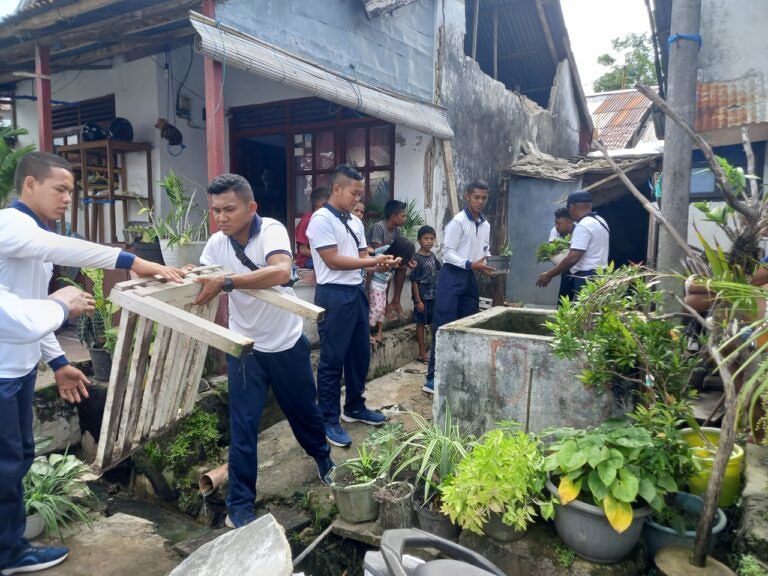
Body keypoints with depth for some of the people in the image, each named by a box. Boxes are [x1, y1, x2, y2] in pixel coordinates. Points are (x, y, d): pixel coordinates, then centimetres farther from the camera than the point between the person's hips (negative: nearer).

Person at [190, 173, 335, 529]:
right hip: (245, 347, 2)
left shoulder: (271, 230, -21)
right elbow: (205, 287, 3)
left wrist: (226, 282, -45)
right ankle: (240, 505, 16)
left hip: (287, 343, -2)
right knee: (243, 426, 0)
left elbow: (282, 273, -40)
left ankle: (323, 457, 48)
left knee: (304, 410, 18)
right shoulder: (216, 243, -6)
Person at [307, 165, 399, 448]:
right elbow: (333, 260, -17)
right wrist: (373, 262, -15)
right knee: (332, 360, 1)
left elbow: (363, 255, 14)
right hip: (334, 296, -8)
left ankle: (354, 407, 34)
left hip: (357, 292, 8)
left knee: (360, 353, 17)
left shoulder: (355, 221, 12)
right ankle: (329, 420, 14)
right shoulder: (321, 219, -12)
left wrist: (381, 264, -8)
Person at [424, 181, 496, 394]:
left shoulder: (486, 225, 13)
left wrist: (487, 264, 2)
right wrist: (471, 264, -26)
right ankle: (433, 378, -6)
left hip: (470, 277, 8)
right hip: (452, 276, -8)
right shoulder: (457, 222, -11)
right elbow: (448, 253, -16)